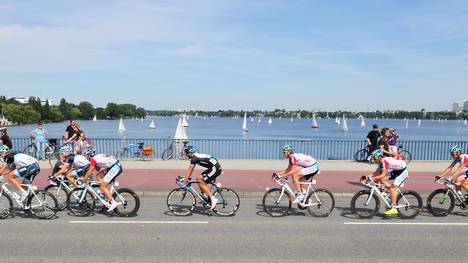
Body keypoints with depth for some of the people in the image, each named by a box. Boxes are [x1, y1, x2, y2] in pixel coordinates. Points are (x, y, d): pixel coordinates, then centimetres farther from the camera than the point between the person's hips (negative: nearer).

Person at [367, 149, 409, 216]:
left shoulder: (385, 161, -28)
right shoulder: (381, 161, 0)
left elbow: (383, 175, -33)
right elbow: (377, 172, 3)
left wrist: (372, 178, -35)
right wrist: (369, 176, -10)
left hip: (403, 171, -9)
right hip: (396, 171, 9)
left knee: (392, 188, -16)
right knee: (382, 180, -2)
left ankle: (394, 209, -14)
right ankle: (394, 193, 13)